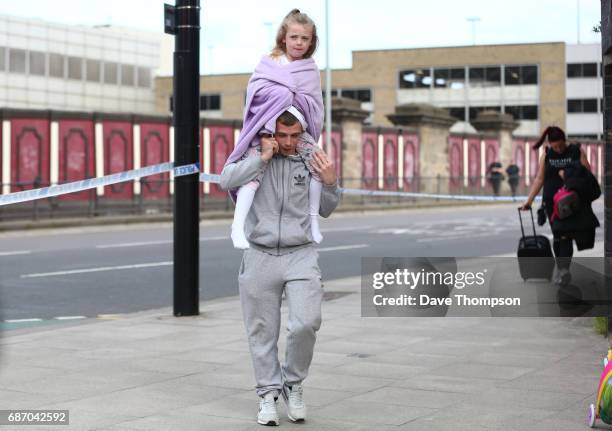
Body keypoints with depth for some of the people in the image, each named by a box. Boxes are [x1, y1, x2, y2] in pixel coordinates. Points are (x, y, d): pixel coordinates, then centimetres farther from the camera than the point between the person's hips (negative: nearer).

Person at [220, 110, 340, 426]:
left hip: (301, 256, 0)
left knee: (306, 323, -14)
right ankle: (268, 394, 19)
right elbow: (226, 181, -16)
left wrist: (330, 183, -3)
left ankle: (293, 385, 9)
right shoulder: (254, 156, 2)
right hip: (260, 257, 0)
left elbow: (326, 211, 16)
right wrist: (263, 158, -17)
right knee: (262, 332, 5)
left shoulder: (311, 161, 5)